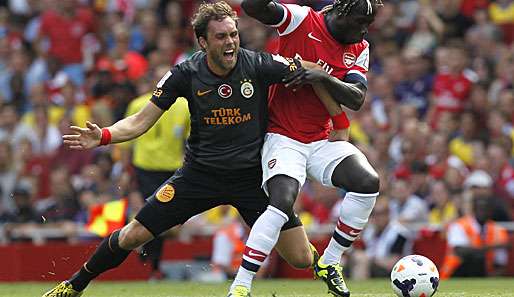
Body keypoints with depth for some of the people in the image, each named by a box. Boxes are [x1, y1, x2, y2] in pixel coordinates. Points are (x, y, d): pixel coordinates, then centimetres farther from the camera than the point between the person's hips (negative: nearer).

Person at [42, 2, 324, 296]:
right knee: (132, 236, -3)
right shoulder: (185, 75, -11)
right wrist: (103, 136, -25)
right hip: (201, 172, 1)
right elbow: (142, 121, -8)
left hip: (252, 177, -1)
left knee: (302, 259, -6)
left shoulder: (259, 65, -15)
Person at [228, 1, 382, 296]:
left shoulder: (360, 49, 6)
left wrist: (324, 78, -22)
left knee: (369, 182, -15)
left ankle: (330, 263, 2)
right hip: (283, 136, -5)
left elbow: (357, 99, -7)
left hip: (322, 139, 6)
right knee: (282, 202, -26)